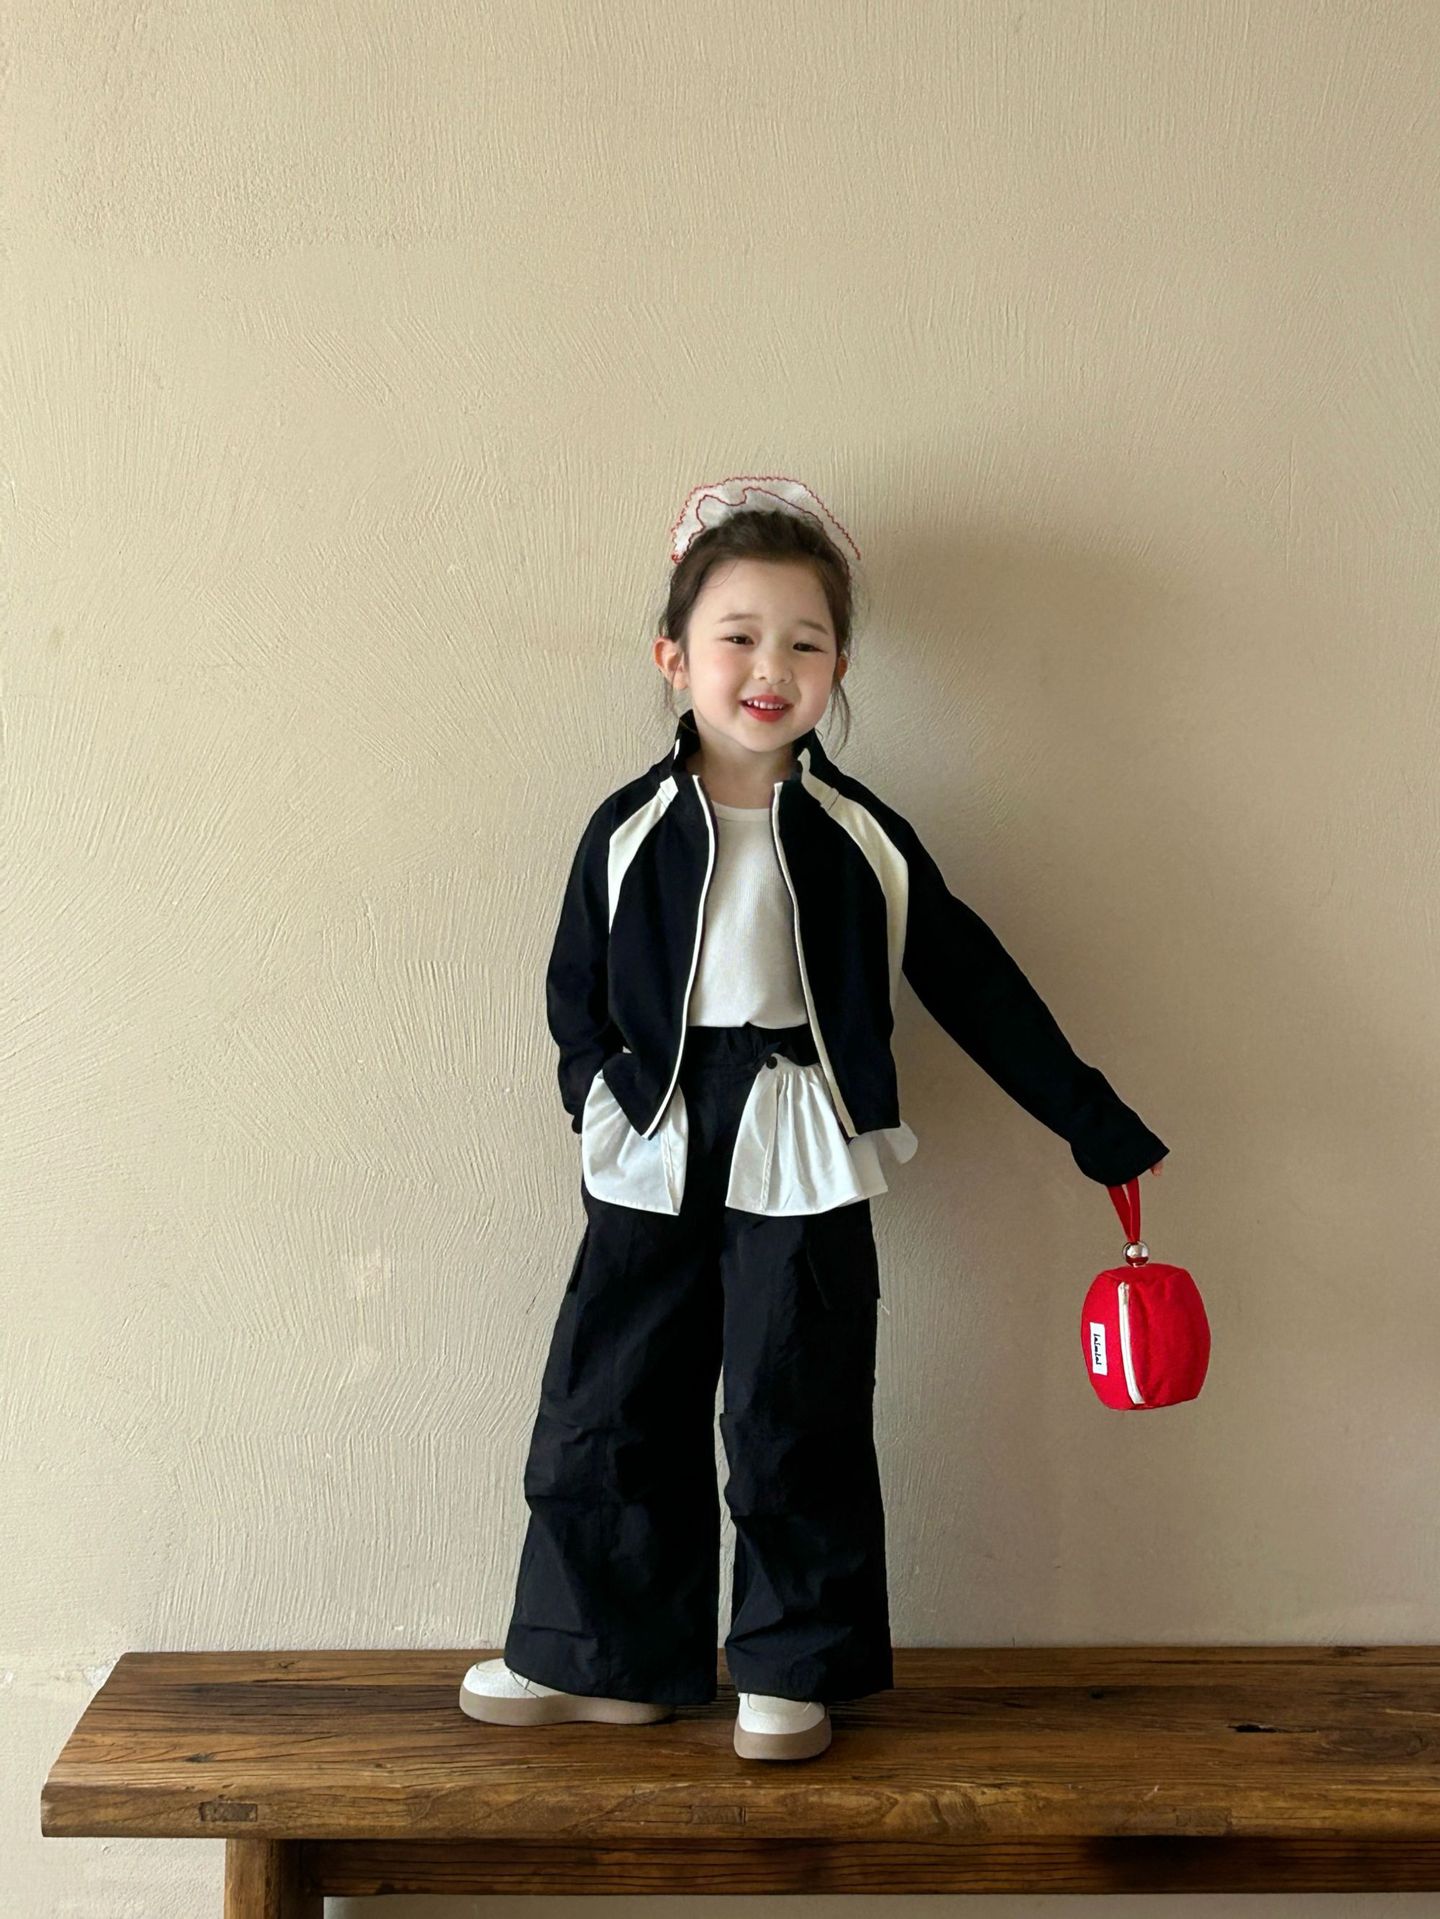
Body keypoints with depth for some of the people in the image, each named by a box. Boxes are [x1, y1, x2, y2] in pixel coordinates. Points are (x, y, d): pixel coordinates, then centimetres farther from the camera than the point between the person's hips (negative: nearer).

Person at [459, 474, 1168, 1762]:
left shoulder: (862, 837, -2)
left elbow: (977, 988, 4)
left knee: (795, 1425, 5)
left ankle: (792, 1671, 21)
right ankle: (602, 1657, 23)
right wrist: (611, 1100, -9)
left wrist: (1101, 1128, 6)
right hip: (654, 1163, 2)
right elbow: (575, 996, 8)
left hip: (805, 1168, -1)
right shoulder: (629, 831, 1)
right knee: (605, 1411, 7)